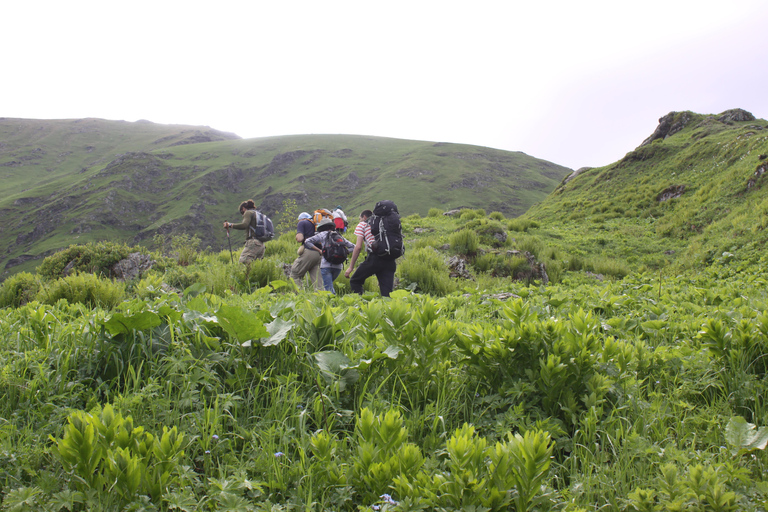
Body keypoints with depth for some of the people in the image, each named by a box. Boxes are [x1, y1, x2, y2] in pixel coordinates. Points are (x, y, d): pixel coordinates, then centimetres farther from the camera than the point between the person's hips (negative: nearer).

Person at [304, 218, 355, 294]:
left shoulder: (323, 234, 6)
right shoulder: (339, 236, 17)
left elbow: (307, 241, 0)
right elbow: (352, 246, 18)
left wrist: (319, 250, 3)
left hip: (326, 265, -5)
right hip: (338, 266, 5)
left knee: (329, 288, -5)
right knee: (329, 284, 24)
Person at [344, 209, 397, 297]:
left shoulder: (362, 224, 13)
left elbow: (358, 247, 3)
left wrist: (351, 267, 5)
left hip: (375, 258, -5)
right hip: (389, 260, 5)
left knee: (355, 281, 12)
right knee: (387, 292, 1)